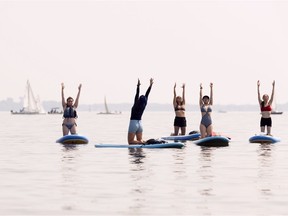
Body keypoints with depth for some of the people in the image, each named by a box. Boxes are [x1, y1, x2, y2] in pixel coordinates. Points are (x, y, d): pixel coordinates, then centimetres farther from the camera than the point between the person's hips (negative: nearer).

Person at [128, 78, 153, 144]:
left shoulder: (136, 105, -13)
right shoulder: (143, 105, 1)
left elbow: (137, 95, -21)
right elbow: (147, 95, 5)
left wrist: (138, 85, -27)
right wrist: (150, 85, 8)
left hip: (133, 123, -7)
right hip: (139, 123, 7)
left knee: (130, 141, -5)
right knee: (139, 140, 13)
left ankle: (142, 142, -24)